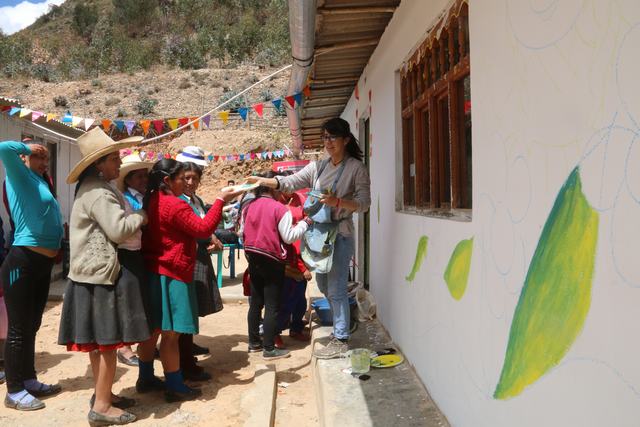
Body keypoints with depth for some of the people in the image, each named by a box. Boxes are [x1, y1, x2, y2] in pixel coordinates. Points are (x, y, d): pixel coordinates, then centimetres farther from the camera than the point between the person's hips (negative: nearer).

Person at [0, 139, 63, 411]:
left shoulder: (39, 182, 18)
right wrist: (27, 148, -6)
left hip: (43, 264, 9)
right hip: (23, 262, -9)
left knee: (31, 325, 17)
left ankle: (29, 381, 30)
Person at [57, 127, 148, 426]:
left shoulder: (94, 188, 16)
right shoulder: (98, 192, -17)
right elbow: (119, 230, -24)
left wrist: (133, 216, 11)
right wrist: (141, 216, -8)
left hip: (94, 271, 11)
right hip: (103, 272, -11)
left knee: (97, 337, 15)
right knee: (108, 338, -5)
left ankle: (102, 393, 25)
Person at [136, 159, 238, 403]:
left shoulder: (152, 201, 10)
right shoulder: (175, 205, -18)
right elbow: (203, 229, -20)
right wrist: (220, 200, -16)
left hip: (153, 272, 9)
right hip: (171, 275, -9)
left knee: (153, 329, 17)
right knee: (170, 332, -2)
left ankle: (145, 378, 27)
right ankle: (175, 387, 6)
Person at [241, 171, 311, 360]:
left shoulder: (248, 207, 3)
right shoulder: (279, 209, -15)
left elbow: (243, 233, 12)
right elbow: (289, 237, -13)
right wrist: (305, 223, -1)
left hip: (253, 259, 6)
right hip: (272, 261, -6)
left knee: (255, 303, 16)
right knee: (272, 306, 1)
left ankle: (254, 343, 26)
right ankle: (269, 349, 6)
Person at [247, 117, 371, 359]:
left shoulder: (356, 167, -6)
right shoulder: (318, 166, 10)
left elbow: (364, 203, -10)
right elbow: (291, 182, 1)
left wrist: (338, 202, -26)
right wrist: (264, 181, -14)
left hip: (340, 234, -7)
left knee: (336, 288, -5)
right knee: (323, 284, 16)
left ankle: (340, 340, 6)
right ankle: (341, 325, 37)